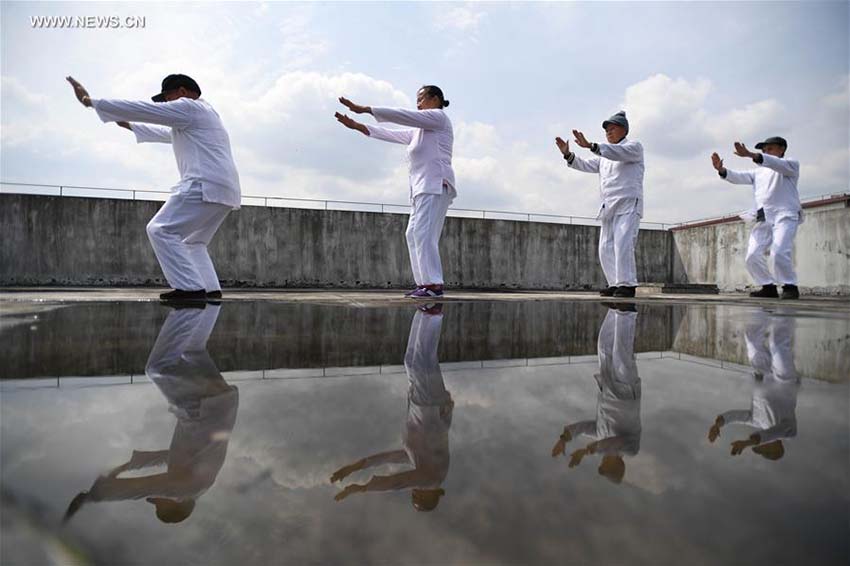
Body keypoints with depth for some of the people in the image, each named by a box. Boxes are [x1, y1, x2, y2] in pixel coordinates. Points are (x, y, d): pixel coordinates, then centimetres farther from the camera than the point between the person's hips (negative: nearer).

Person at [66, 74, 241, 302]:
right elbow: (166, 132, 43)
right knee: (193, 240, 18)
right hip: (225, 190, 10)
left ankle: (190, 287, -17)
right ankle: (211, 289, 8)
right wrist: (129, 125, 52)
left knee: (161, 230, -8)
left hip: (205, 186, -10)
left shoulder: (188, 107, 2)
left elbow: (140, 108, 0)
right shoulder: (202, 114, 32)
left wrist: (90, 101, 7)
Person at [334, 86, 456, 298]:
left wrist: (365, 109, -5)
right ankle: (425, 283, 4)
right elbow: (392, 134, 26)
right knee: (414, 234, 4)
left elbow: (400, 115, -5)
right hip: (423, 187, 9)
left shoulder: (438, 117, 4)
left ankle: (434, 284, -22)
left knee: (423, 232, -19)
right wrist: (357, 126, 22)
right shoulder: (419, 130, 30)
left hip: (435, 184, -9)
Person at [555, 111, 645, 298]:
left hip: (628, 204, -7)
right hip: (609, 206, 7)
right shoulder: (604, 154, 26)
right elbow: (585, 165, 14)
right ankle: (615, 284, 8)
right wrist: (568, 154, -3)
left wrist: (590, 146, -29)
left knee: (622, 242, -20)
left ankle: (627, 284, -18)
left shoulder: (634, 147, 4)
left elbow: (619, 153, -18)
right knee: (606, 248, 2)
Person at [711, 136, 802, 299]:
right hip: (763, 220, 6)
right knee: (752, 255, -4)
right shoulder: (758, 172, 26)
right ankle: (769, 287, 10)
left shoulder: (791, 165, 9)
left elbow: (778, 164, -15)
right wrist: (721, 169, -12)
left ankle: (790, 287, -8)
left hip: (785, 216, -6)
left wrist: (751, 155, -31)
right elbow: (738, 177, 9)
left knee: (779, 252, -24)